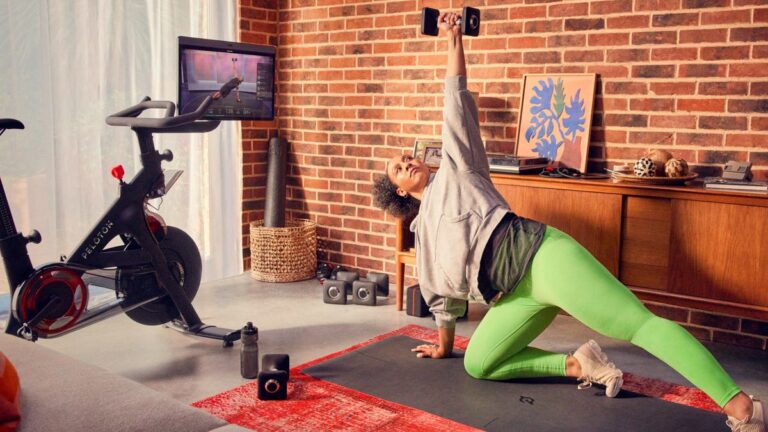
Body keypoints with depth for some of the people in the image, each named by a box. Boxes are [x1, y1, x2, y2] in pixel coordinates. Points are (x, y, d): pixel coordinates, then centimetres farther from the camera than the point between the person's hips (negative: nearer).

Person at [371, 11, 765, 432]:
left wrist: (454, 41, 10)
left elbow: (456, 106, 11)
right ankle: (578, 364, -2)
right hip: (515, 292, 7)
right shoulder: (422, 231, 27)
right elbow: (442, 294, 36)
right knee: (477, 365, -2)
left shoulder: (454, 172, 15)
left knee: (639, 323, -19)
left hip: (536, 253, -7)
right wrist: (444, 344, 42)